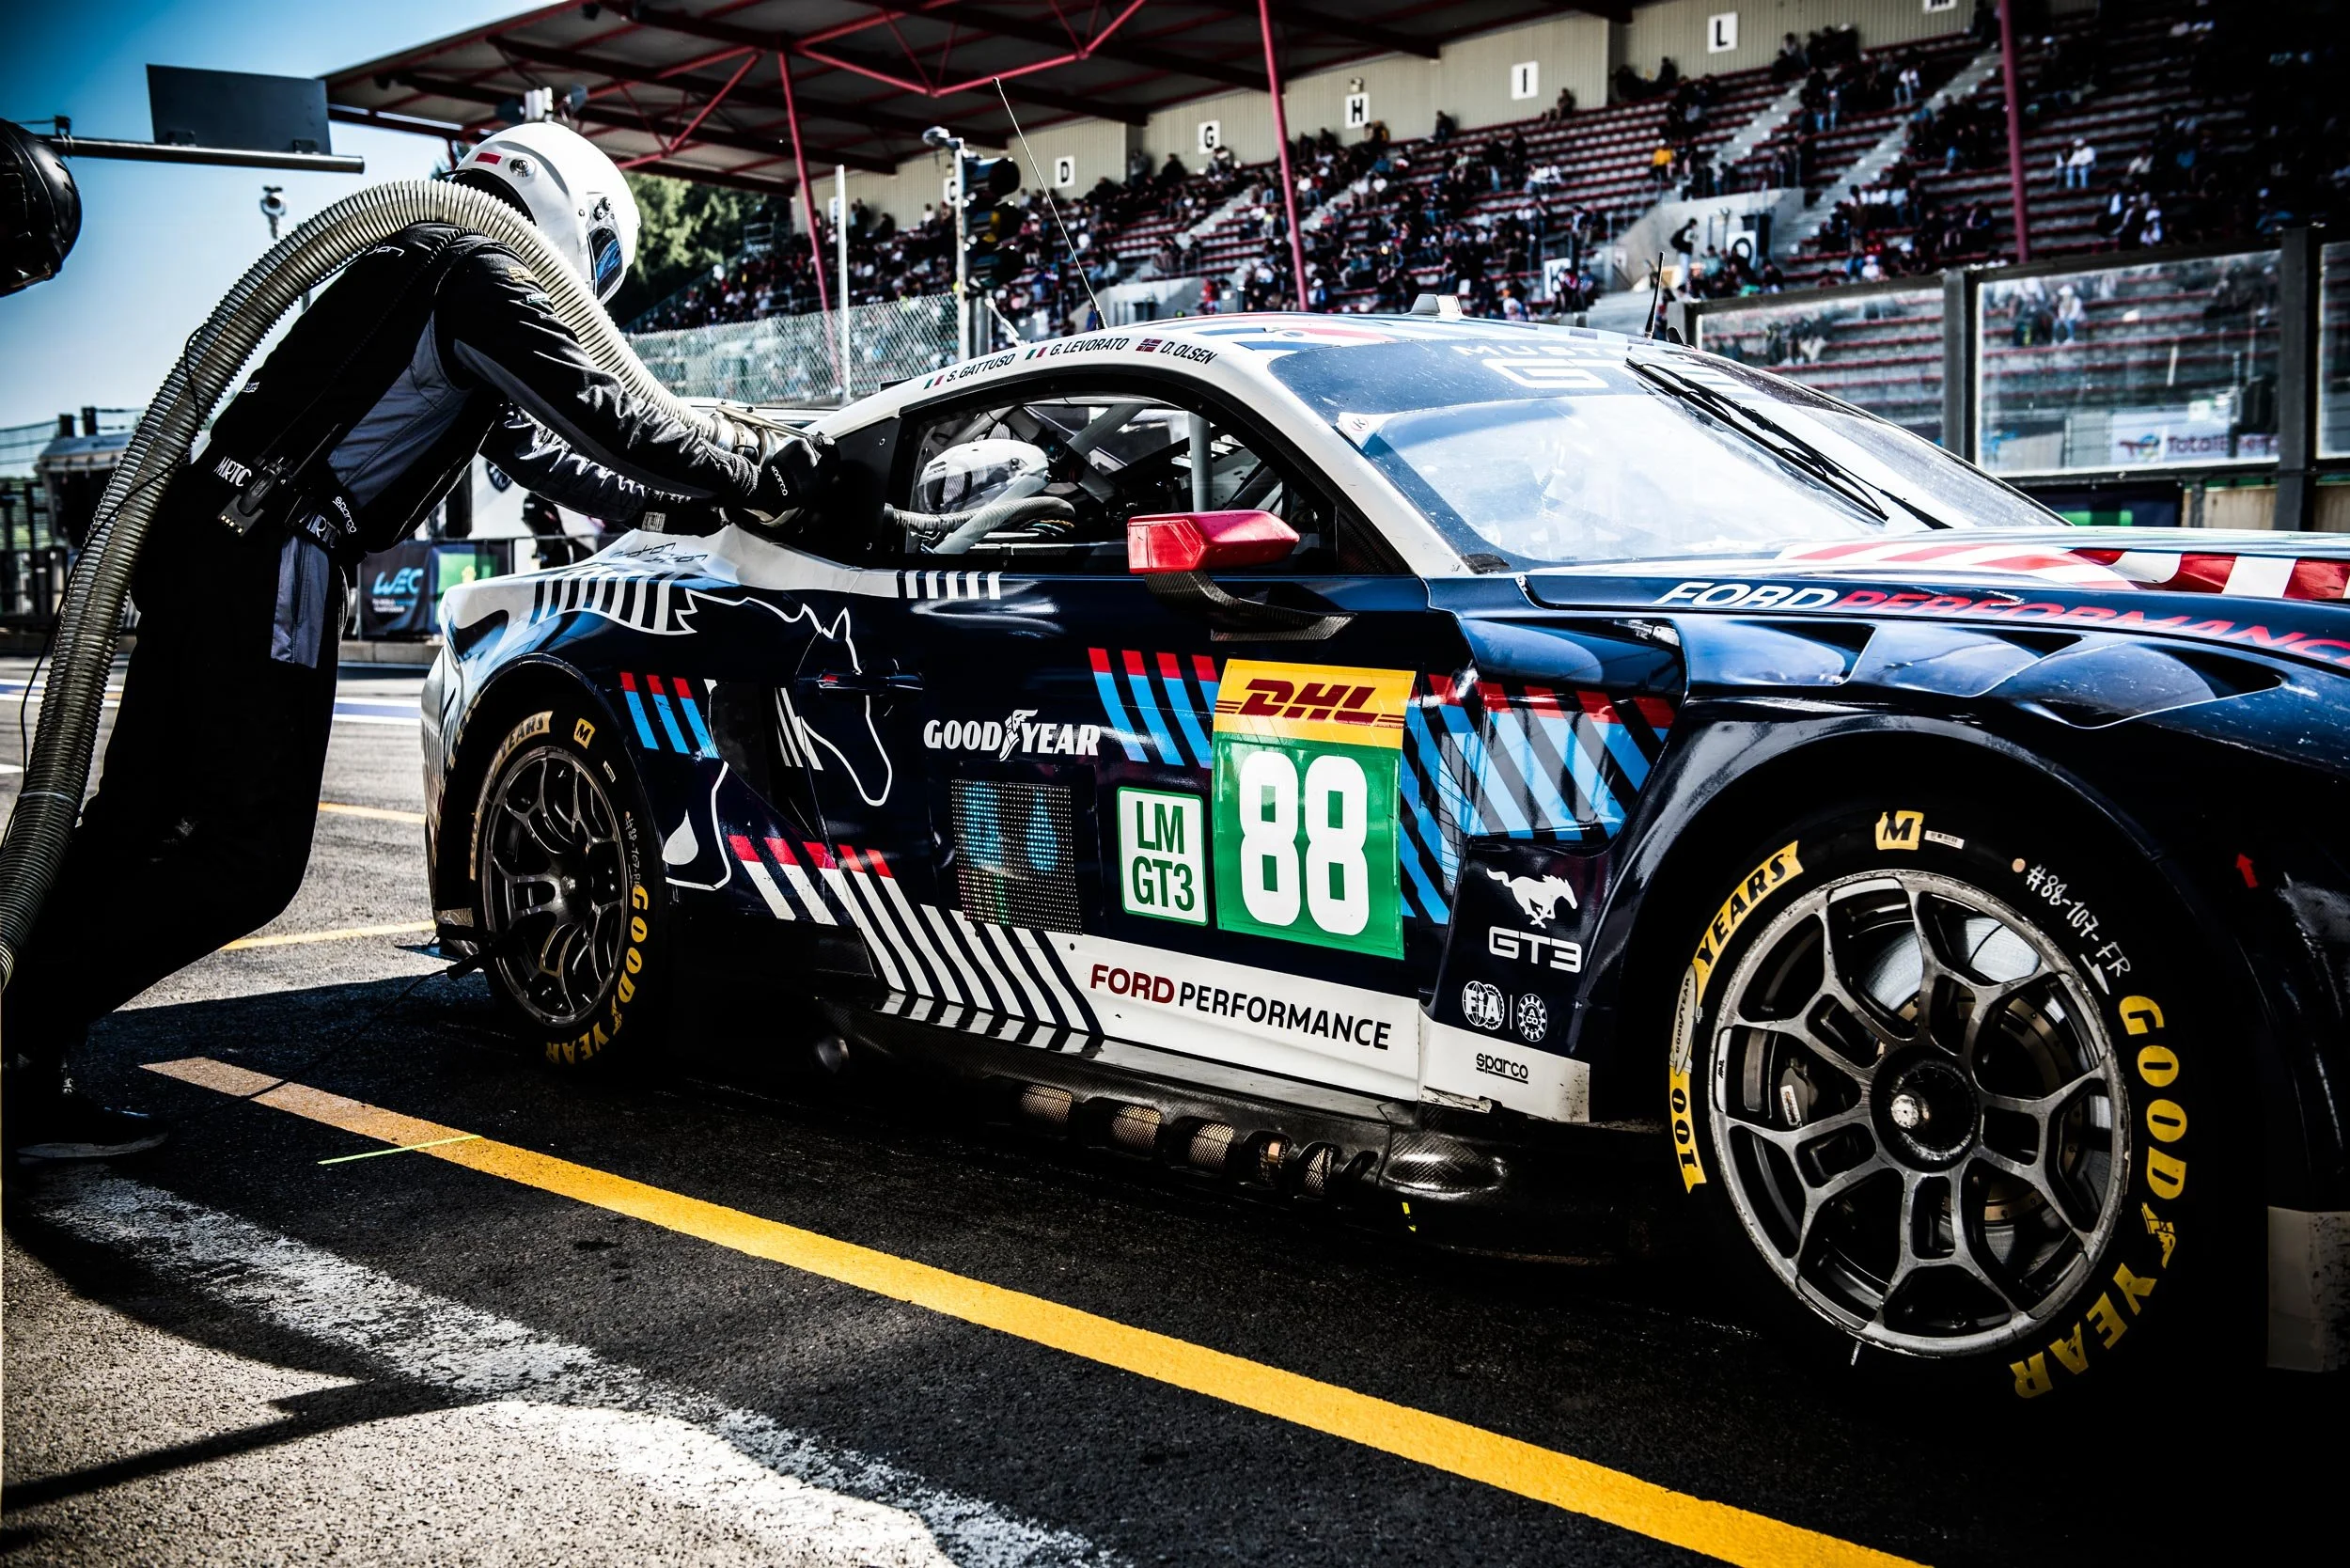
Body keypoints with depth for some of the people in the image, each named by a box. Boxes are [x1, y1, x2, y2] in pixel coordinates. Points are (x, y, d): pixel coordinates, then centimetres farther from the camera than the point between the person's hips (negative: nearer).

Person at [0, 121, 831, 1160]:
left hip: (205, 533, 10)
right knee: (253, 851, -9)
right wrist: (763, 474, -4)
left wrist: (682, 508, 26)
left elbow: (545, 454, 29)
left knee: (140, 819, 12)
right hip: (264, 558, -10)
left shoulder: (429, 270, 27)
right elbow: (602, 419, -12)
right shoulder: (482, 274, -5)